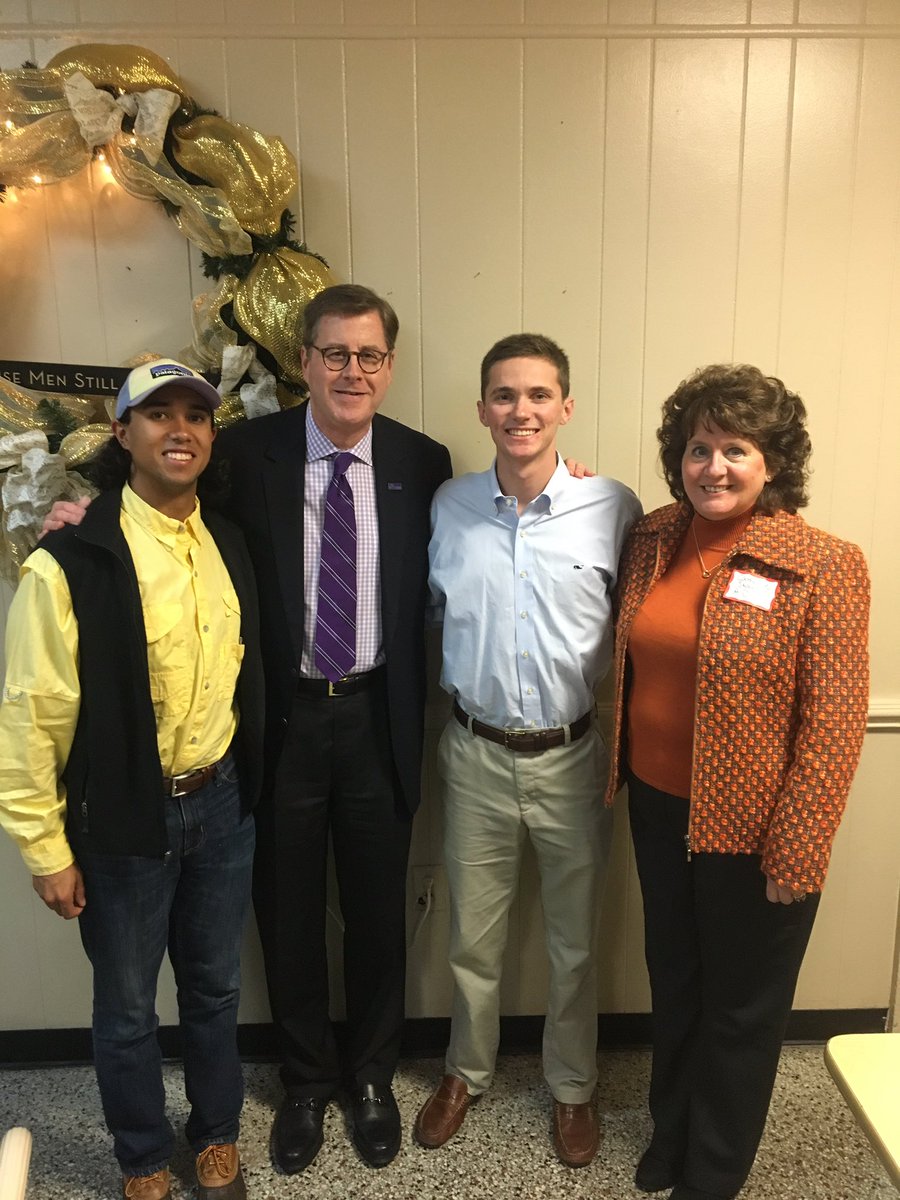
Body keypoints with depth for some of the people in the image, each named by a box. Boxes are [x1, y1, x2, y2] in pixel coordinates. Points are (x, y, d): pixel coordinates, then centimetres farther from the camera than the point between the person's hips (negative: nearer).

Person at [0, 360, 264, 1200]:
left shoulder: (230, 546, 1)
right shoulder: (70, 562, -16)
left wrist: (249, 788, 12)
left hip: (220, 805, 4)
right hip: (123, 821, -4)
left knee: (214, 986, 21)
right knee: (127, 1006, 16)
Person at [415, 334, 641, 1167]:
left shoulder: (613, 508, -10)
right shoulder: (448, 507, -3)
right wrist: (457, 685, 2)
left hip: (572, 756, -1)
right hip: (475, 755, 2)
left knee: (575, 941, 18)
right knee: (472, 935, 19)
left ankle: (572, 1086, 43)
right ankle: (467, 1071, 45)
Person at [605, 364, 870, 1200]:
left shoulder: (823, 566, -15)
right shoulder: (650, 541, 0)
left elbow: (836, 718, -15)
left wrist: (797, 851, -15)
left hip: (751, 830, -4)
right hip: (658, 808, 5)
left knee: (742, 1007, 16)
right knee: (672, 981, 23)